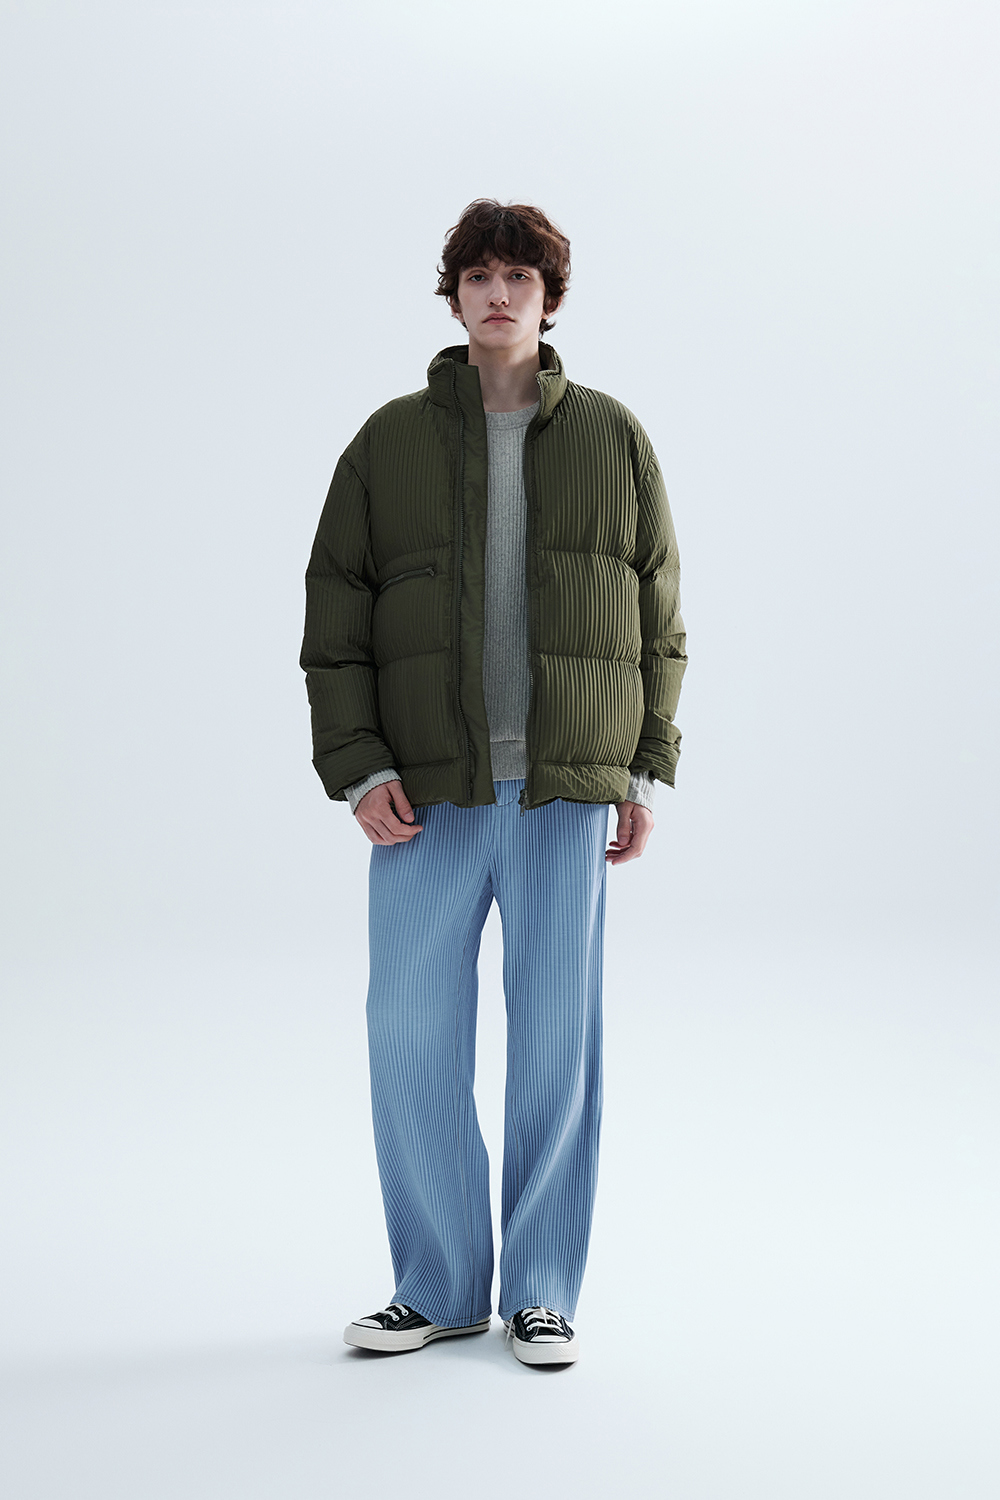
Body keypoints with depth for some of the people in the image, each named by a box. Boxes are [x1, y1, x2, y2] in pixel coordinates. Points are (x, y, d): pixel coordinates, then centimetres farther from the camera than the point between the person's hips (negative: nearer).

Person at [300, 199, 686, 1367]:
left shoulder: (612, 438, 8)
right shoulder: (390, 441, 7)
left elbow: (658, 615, 10)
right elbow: (333, 616, 5)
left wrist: (646, 771, 5)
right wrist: (358, 768, -6)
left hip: (566, 794, 0)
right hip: (425, 799, 1)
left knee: (557, 1044, 3)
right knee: (410, 1044, 3)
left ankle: (541, 1294, 18)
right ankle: (438, 1287, 20)